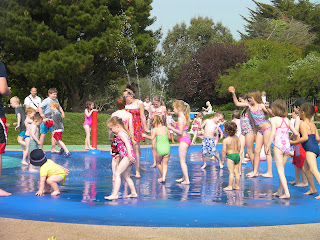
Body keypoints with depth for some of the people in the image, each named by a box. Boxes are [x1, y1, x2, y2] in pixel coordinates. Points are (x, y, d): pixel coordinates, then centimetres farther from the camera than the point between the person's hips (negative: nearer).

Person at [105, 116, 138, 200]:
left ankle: (115, 194, -22)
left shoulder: (121, 133, -8)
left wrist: (129, 155, -33)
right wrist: (120, 155, 37)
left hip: (127, 157, -11)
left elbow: (127, 143, -22)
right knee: (126, 176, 19)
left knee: (117, 173, -15)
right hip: (129, 158, 11)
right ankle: (133, 193, 26)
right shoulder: (124, 132, 23)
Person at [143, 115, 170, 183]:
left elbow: (152, 138, -16)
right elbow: (169, 137, 14)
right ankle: (164, 177, -7)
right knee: (165, 164, 10)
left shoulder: (155, 129, -3)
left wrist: (145, 135, -2)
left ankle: (162, 176, 31)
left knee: (158, 163, 21)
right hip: (167, 148, 2)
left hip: (160, 149, -2)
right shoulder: (165, 128, 8)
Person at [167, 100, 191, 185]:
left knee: (182, 161, -6)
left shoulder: (180, 118, -17)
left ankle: (187, 180, -6)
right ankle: (184, 177, 29)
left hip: (183, 139, -10)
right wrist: (174, 126, 12)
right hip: (186, 139, 10)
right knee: (183, 161, 19)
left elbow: (180, 132, -20)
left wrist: (171, 128, -10)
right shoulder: (184, 117, 13)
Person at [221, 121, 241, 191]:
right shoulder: (236, 137, 4)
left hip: (230, 156, -7)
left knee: (231, 172, -4)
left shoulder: (225, 140, -14)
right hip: (237, 155, 7)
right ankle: (237, 185, 18)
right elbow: (239, 147, 12)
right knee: (237, 172, 11)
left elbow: (224, 151, -13)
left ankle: (230, 186, -1)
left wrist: (223, 160, -6)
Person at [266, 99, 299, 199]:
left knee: (280, 170, -3)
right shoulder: (287, 120, 9)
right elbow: (296, 133, 8)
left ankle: (286, 193, -10)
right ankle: (279, 191, 24)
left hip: (278, 146, -6)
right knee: (282, 169, 17)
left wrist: (268, 145, -10)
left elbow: (273, 133, -17)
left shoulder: (274, 119, -6)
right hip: (287, 146, 6)